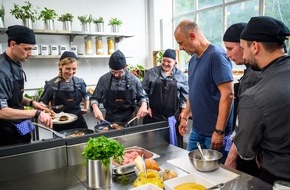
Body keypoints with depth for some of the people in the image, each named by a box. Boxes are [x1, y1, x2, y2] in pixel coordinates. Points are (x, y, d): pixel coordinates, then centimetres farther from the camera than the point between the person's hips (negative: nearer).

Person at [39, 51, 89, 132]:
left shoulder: (80, 82, 2)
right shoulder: (51, 84, -6)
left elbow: (86, 95, 21)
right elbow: (43, 103, 4)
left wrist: (86, 108, 11)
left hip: (78, 122, 2)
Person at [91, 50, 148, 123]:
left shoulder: (133, 80, -8)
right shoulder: (104, 79, -6)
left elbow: (142, 97, 6)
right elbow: (95, 98, 3)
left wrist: (144, 105, -14)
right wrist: (95, 108, -15)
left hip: (128, 120, 0)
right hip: (110, 120, 0)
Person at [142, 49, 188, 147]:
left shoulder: (181, 75, 5)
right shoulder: (151, 73, 4)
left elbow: (185, 95, 5)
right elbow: (144, 90, 5)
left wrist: (183, 111, 1)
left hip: (173, 116, 0)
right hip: (153, 115, 0)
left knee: (173, 141, 7)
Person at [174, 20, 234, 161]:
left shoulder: (216, 55, -16)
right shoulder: (193, 60, 9)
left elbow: (227, 94, -21)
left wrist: (219, 131, -21)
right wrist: (185, 117, 16)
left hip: (214, 132, -7)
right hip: (197, 129, 7)